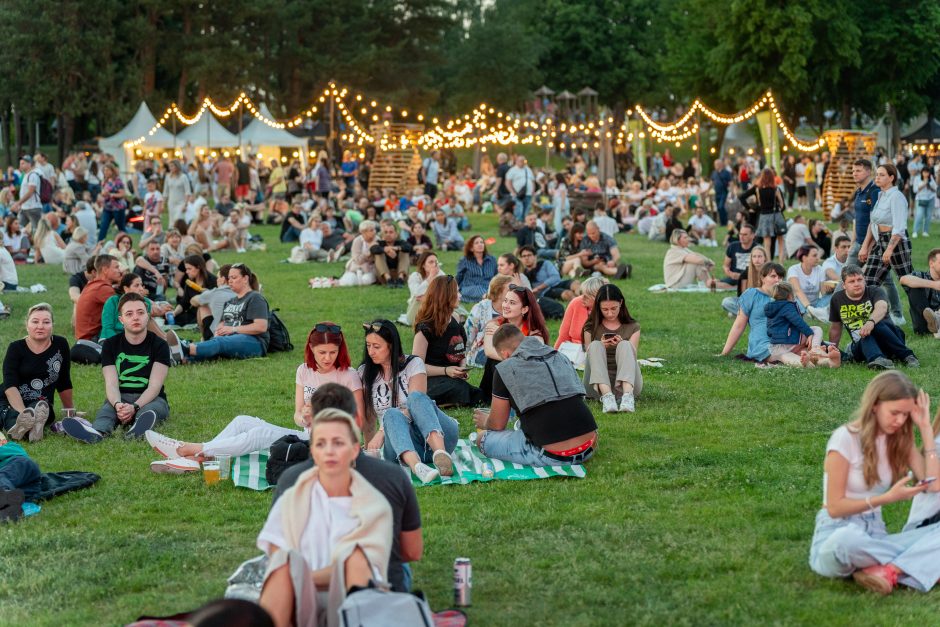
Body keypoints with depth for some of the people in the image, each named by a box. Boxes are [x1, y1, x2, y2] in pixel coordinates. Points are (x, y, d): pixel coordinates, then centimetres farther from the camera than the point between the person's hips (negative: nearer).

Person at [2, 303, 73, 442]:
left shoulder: (60, 345, 7)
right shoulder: (16, 348, -1)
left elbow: (64, 383, 17)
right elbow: (10, 386, -14)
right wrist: (23, 412, -31)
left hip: (41, 404, 1)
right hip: (9, 403, -1)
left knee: (41, 405, -36)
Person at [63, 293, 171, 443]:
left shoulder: (159, 345, -2)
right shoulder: (110, 345, 4)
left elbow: (155, 385, -12)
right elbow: (111, 383, -9)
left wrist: (134, 407, -32)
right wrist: (117, 404, -33)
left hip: (151, 398, -1)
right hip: (120, 398, 1)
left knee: (150, 410, -37)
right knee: (106, 411, -33)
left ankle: (138, 428, -72)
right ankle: (96, 433, -68)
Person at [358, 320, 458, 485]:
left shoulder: (413, 364, 4)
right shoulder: (365, 373, 15)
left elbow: (416, 401, -11)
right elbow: (368, 416, 17)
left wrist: (382, 432, -21)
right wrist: (369, 445, 8)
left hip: (439, 436, -1)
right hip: (399, 445, 2)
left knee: (416, 398, -31)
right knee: (391, 414, -31)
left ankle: (441, 454, -57)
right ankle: (416, 466, -61)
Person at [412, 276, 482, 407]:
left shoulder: (455, 319, 10)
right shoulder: (425, 327, -13)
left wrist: (463, 367, 0)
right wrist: (445, 371, -23)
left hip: (454, 378, 7)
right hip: (431, 380, -7)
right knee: (459, 390, -35)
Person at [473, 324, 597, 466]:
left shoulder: (505, 369, 1)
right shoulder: (560, 357, 17)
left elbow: (497, 424, 9)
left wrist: (485, 423, 34)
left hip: (554, 456, -6)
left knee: (484, 440, 11)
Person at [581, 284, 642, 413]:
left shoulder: (633, 327, 11)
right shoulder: (591, 328, 11)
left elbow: (631, 356, 0)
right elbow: (590, 355, 2)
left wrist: (621, 347, -20)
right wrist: (601, 348, -19)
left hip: (627, 383, 0)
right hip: (597, 385, 0)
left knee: (625, 345, -24)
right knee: (595, 345, -23)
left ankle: (627, 396, -50)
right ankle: (606, 396, -48)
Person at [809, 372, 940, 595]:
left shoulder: (899, 439, 7)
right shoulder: (845, 438, -11)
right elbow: (835, 507, -11)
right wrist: (888, 498, -19)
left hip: (875, 534, 5)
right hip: (837, 533, -5)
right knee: (847, 539, -43)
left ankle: (888, 571, -33)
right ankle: (915, 563, -19)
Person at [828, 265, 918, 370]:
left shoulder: (875, 292, -3)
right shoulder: (837, 299, 8)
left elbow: (882, 307, -27)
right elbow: (836, 328, 20)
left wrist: (871, 322, -48)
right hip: (861, 345, 2)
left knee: (877, 325, -35)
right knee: (866, 336, -35)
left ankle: (906, 355, -35)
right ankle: (876, 359, -64)